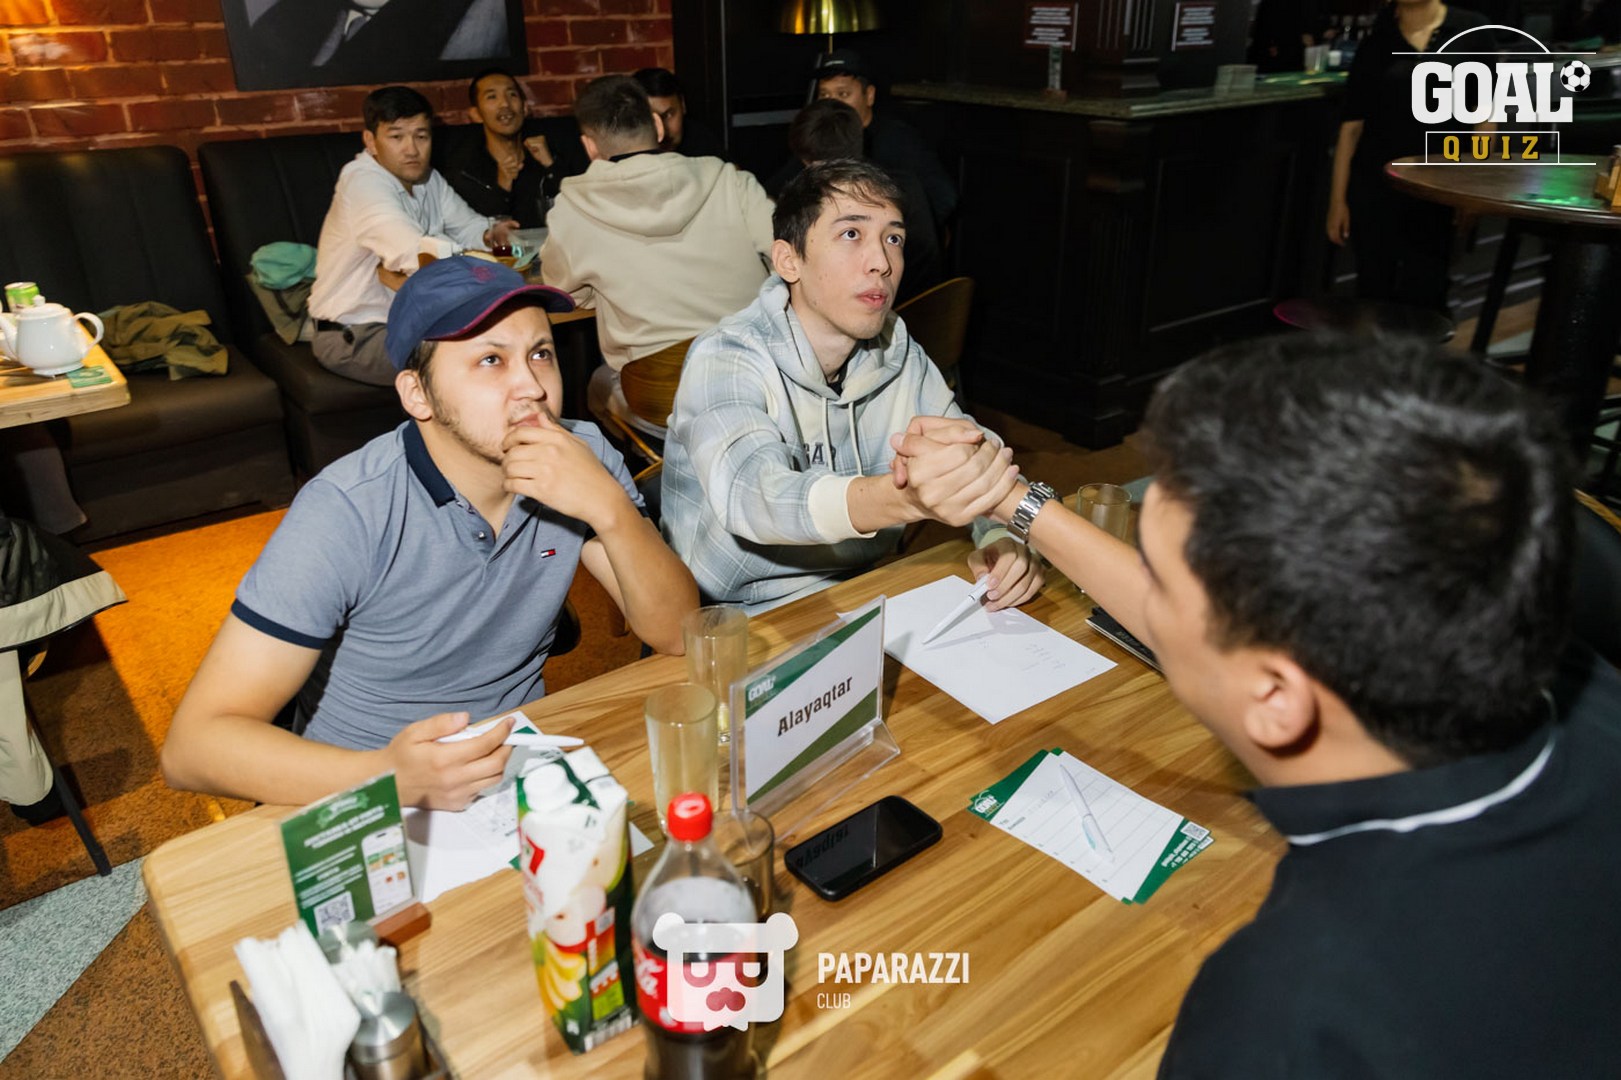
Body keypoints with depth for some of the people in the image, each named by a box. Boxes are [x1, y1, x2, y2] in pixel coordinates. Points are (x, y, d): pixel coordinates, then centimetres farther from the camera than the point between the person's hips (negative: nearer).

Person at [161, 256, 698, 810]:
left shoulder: (583, 458, -8)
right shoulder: (348, 513, -20)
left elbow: (679, 636, -10)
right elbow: (191, 746, -21)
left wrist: (609, 508, -25)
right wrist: (387, 778, -37)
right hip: (368, 810, -2)